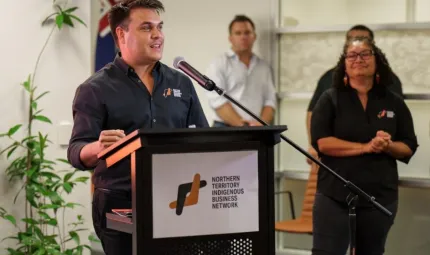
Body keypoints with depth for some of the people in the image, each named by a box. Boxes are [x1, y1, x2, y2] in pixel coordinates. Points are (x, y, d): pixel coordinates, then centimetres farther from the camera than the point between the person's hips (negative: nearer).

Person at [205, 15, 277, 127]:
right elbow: (217, 101, -7)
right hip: (227, 130, -3)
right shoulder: (219, 64, 4)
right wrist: (242, 125, -14)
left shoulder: (264, 67, 17)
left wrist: (262, 124, -8)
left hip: (257, 132, 3)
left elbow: (270, 100, 11)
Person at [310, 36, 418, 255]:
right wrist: (367, 147, -18)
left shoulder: (394, 103, 7)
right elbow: (321, 142, -11)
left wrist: (387, 146, -16)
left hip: (380, 196, 3)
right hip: (334, 195, -3)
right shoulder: (330, 99, 0)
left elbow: (409, 148, 7)